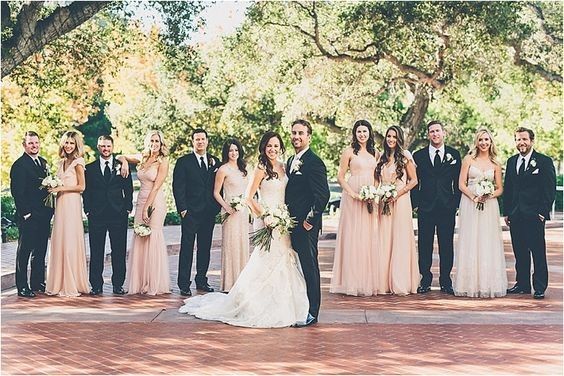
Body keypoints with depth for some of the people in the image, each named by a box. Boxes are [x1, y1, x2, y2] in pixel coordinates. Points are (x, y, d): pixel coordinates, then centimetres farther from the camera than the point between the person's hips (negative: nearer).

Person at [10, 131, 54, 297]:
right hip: (28, 215, -8)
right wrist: (25, 213, -17)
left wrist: (50, 208, 10)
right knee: (24, 251, 0)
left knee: (41, 251, 14)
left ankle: (38, 282, 24)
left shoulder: (43, 162, 14)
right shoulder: (19, 165, -10)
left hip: (44, 214, 8)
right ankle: (22, 287, 6)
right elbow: (17, 192, -14)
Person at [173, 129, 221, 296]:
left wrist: (217, 207, 5)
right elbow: (177, 187, -4)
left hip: (209, 212, 4)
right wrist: (182, 208, -11)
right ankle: (184, 285, 0)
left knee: (205, 248, 10)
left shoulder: (215, 162, 12)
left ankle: (201, 281, 21)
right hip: (191, 212, -4)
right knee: (187, 248, -3)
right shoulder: (183, 162, 1)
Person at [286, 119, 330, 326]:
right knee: (298, 267, 15)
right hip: (292, 224, 9)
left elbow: (323, 195, -18)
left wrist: (310, 220, -18)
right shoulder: (291, 161, 16)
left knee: (309, 267, -3)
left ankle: (312, 313, 4)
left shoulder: (314, 162, -12)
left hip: (306, 225, -9)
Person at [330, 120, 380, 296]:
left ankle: (369, 281, 12)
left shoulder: (375, 153, 14)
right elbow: (340, 176, -3)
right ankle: (352, 281, 3)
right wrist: (353, 194, -14)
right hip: (353, 197, -4)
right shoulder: (349, 151, 0)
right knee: (353, 237, -4)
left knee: (370, 238, 5)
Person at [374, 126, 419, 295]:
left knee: (400, 240, -4)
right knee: (384, 241, 2)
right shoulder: (383, 157, 14)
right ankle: (384, 282, 6)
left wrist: (397, 195, -11)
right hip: (384, 203, 5)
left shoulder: (405, 156, -1)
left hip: (400, 201, -5)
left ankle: (401, 283, 0)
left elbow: (414, 180, -3)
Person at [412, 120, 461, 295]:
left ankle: (445, 281, 13)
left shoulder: (454, 155, 7)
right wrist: (415, 202, -1)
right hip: (425, 208, 0)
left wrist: (456, 203, -1)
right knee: (424, 245, 3)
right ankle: (425, 280, 12)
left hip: (447, 208, 0)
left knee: (446, 245, 4)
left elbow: (458, 182, 7)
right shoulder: (419, 155, 7)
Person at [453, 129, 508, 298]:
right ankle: (470, 284, 3)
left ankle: (488, 284, 6)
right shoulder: (468, 159, 4)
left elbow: (500, 188, 11)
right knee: (470, 244, -2)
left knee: (489, 244, 0)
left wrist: (489, 195, -8)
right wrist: (473, 197, -13)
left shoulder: (495, 164, 10)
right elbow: (461, 184, 0)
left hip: (489, 206, 2)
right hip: (470, 205, -2)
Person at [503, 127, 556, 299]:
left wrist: (543, 211, -11)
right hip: (515, 215, 5)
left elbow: (550, 189, -5)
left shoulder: (544, 161, -2)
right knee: (519, 252, 9)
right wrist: (506, 212, 10)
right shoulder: (511, 161, 14)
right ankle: (522, 284, 18)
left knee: (538, 252, -1)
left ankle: (539, 288, 4)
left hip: (534, 215, -5)